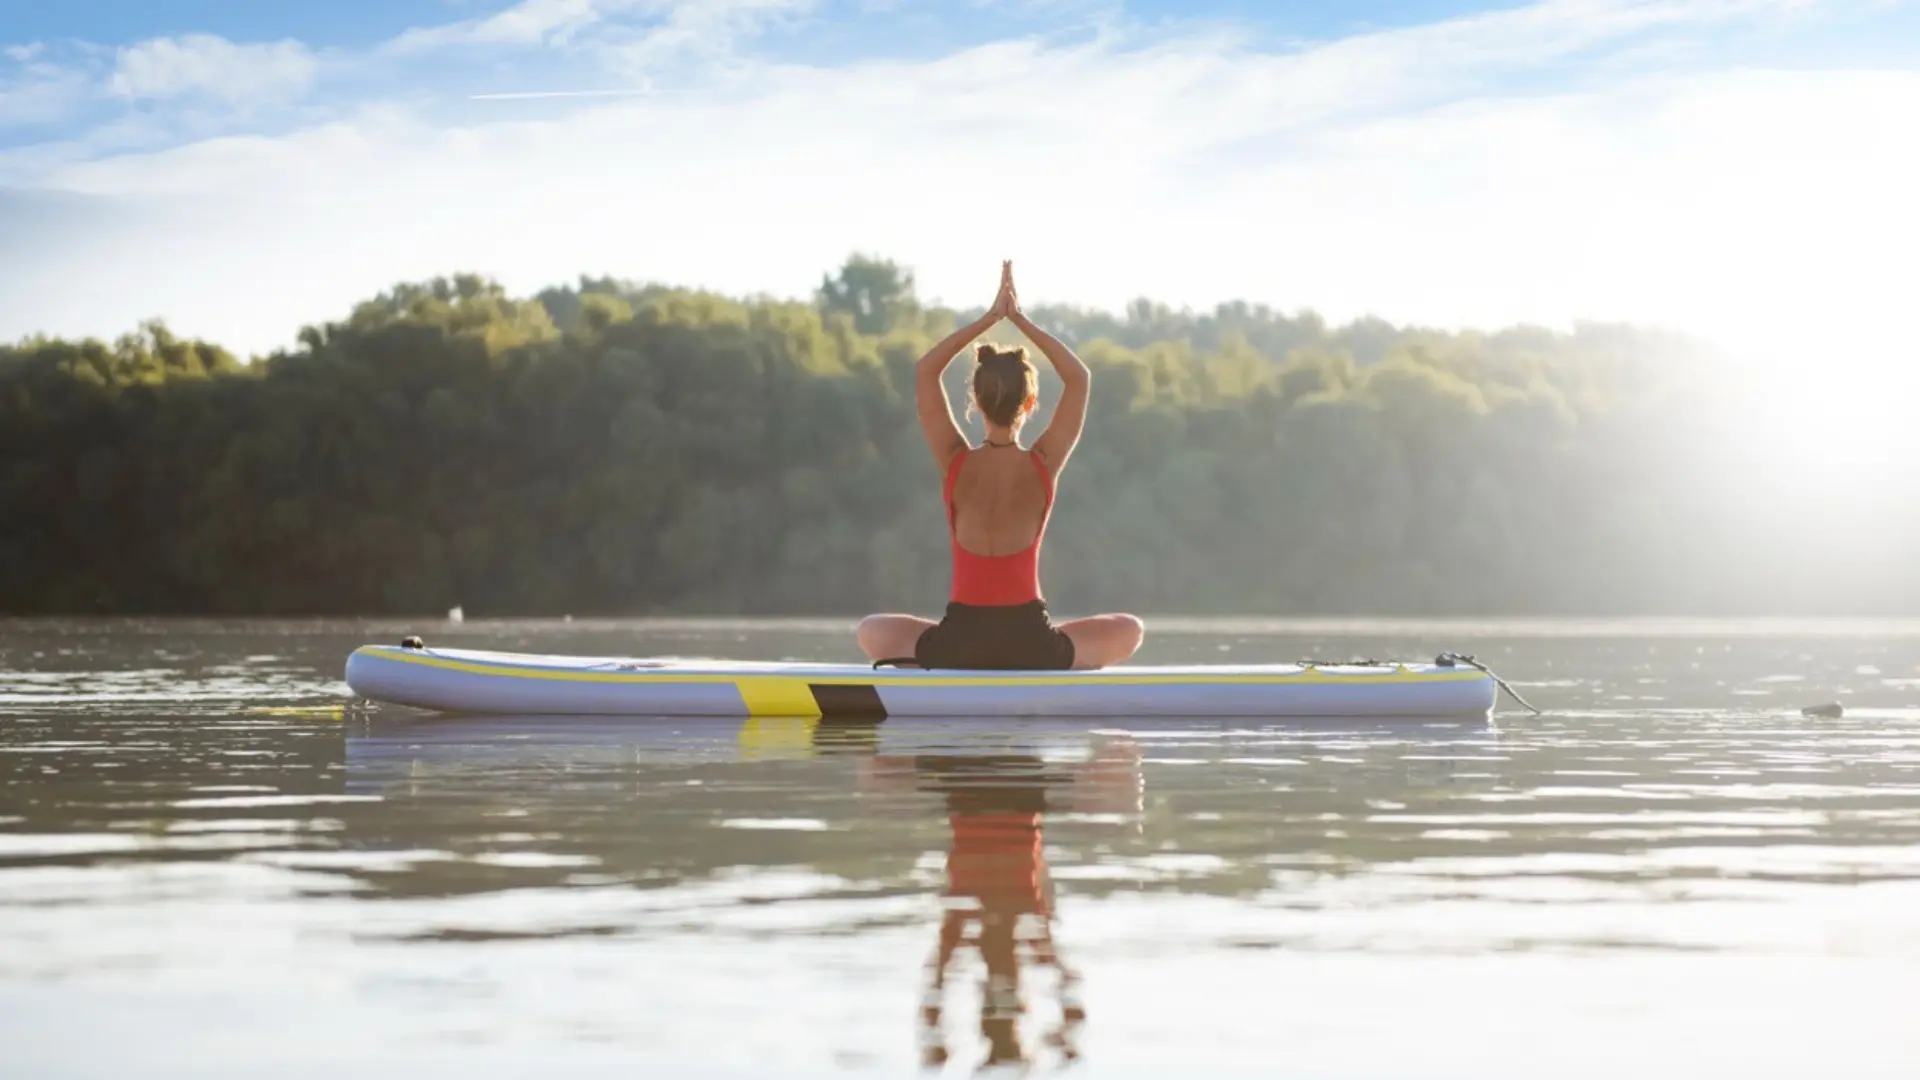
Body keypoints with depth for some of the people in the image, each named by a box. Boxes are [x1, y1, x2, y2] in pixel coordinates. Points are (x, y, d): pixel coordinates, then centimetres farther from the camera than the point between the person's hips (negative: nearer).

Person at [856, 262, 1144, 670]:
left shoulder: (956, 463, -5)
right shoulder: (1043, 465, -6)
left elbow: (924, 371, 3)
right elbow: (1079, 378, 2)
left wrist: (989, 318, 2)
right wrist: (1020, 319, 1)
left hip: (958, 641, 0)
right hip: (1031, 643, 0)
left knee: (871, 631, 29)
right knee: (1129, 631, 24)